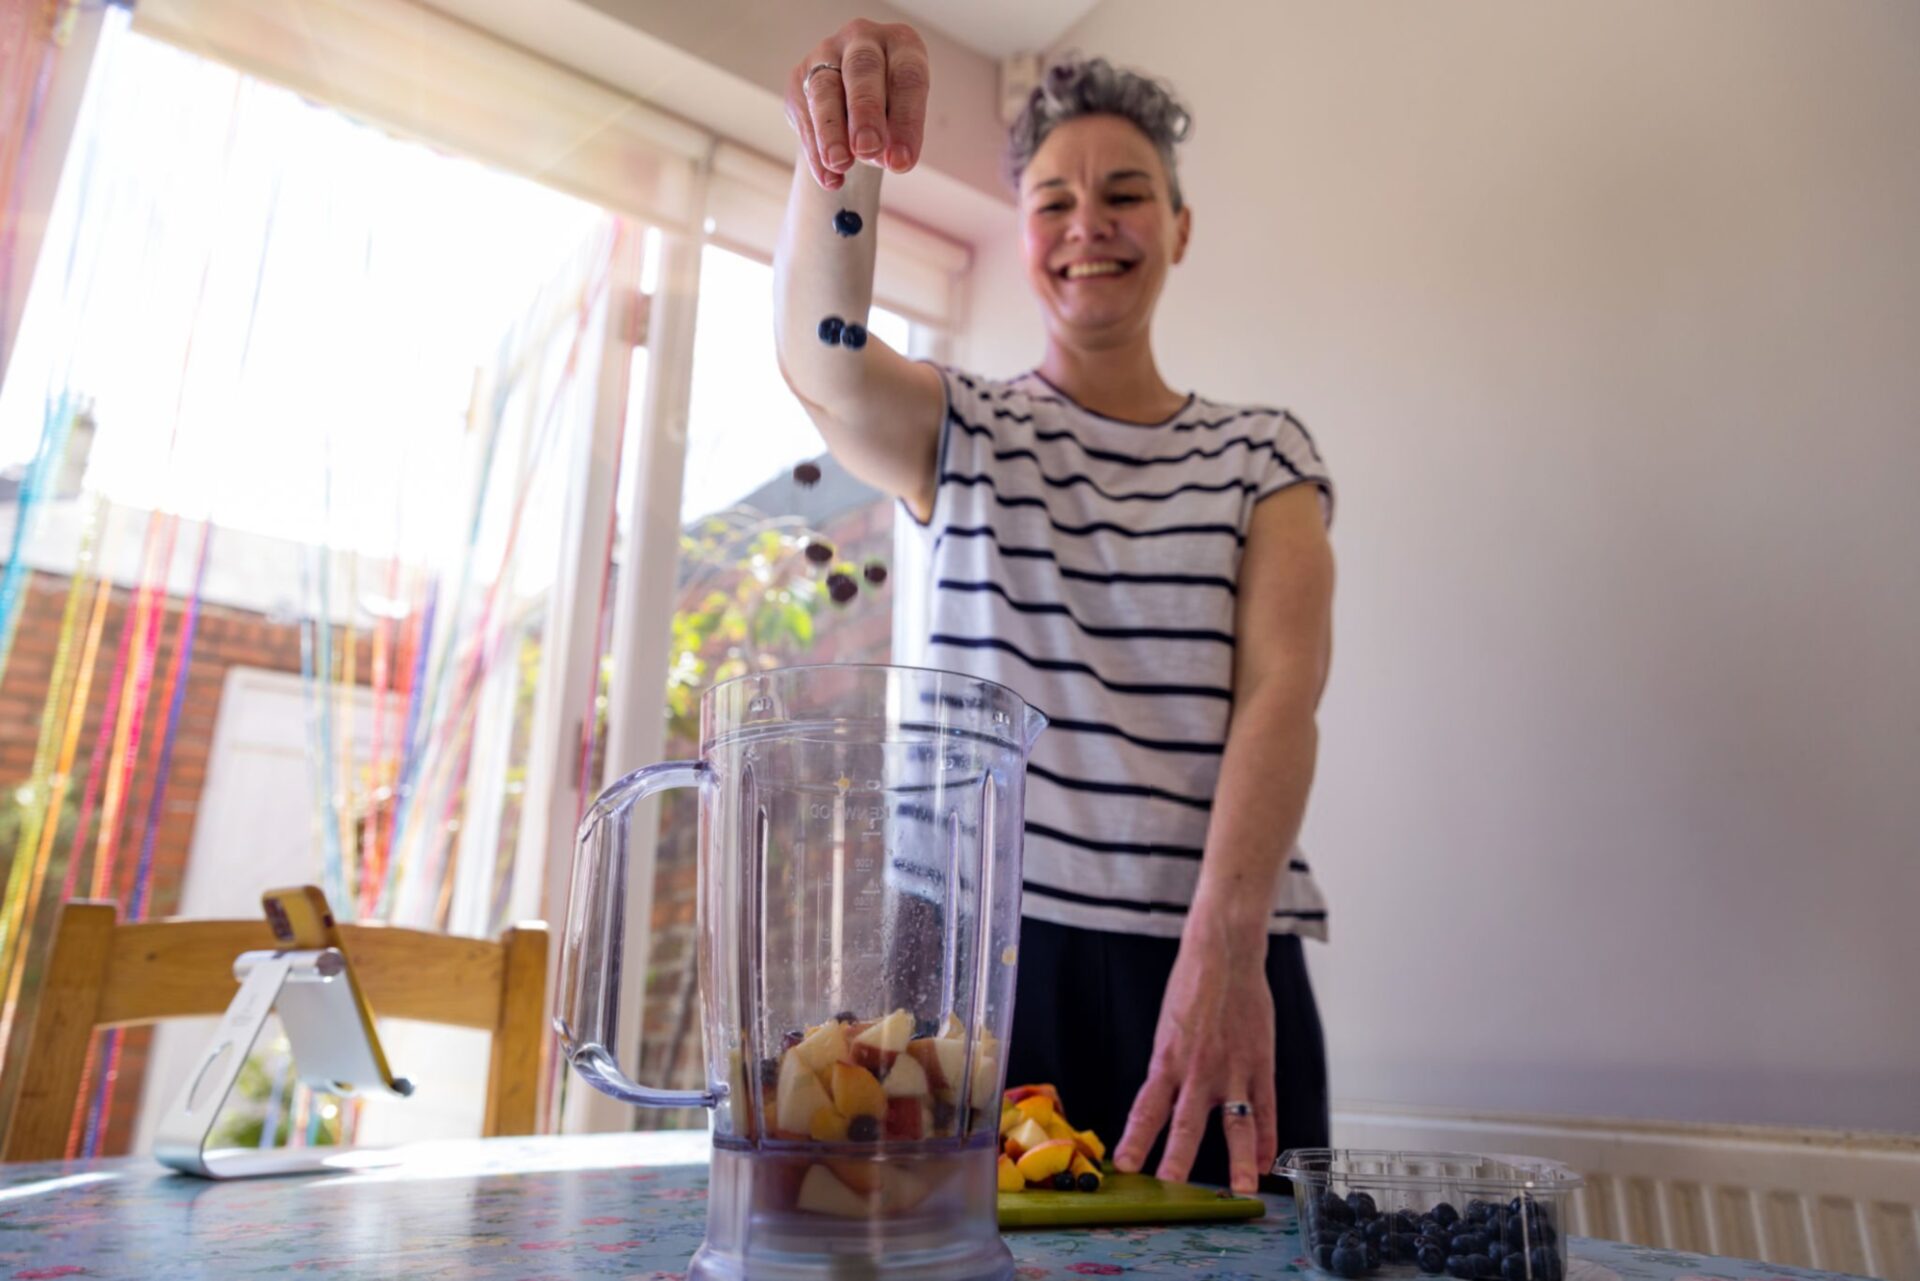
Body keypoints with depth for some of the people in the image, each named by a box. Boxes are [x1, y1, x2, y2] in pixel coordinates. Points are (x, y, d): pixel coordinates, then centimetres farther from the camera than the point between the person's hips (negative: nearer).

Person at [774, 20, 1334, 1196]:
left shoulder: (1263, 454, 8)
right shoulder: (961, 432, 9)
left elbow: (1283, 687, -7)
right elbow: (820, 360, -14)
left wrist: (1225, 943, -22)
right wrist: (844, 155, -33)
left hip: (1219, 962, 1)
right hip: (987, 954, 0)